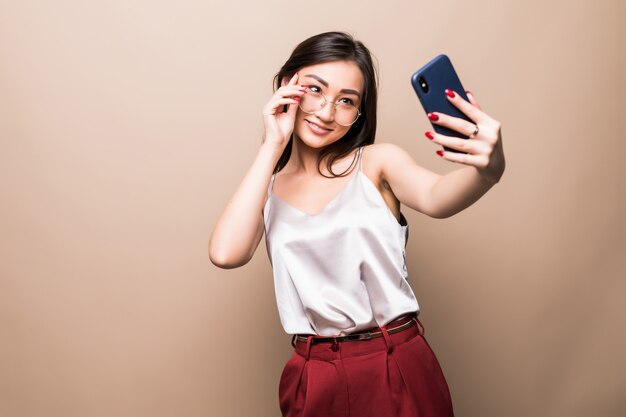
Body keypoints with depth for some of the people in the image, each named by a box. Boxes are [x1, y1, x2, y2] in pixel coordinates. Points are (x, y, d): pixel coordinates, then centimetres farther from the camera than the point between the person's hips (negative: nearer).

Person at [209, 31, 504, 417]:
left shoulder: (378, 162, -3)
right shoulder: (266, 186, 2)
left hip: (403, 371, -1)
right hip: (315, 380, 2)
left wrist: (487, 171, -46)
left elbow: (436, 198, -23)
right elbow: (226, 253, -17)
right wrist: (273, 144, -12)